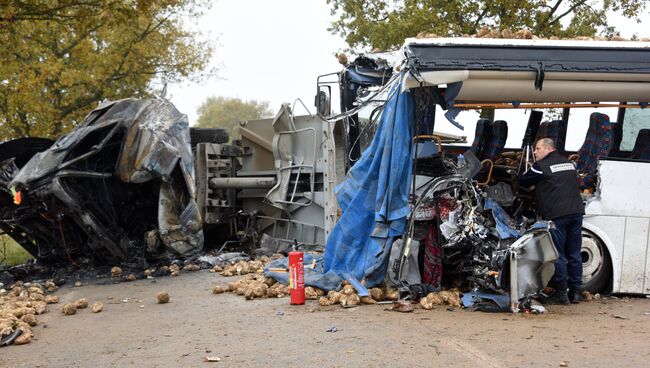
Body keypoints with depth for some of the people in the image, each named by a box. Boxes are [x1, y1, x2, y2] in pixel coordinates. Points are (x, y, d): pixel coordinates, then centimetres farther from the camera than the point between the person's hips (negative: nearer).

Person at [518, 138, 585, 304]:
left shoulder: (541, 166, -3)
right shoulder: (569, 163, 19)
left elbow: (523, 182, 3)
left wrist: (522, 176, 27)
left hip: (557, 215, -7)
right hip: (576, 212, 7)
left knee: (557, 255, -2)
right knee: (574, 254, 11)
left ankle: (561, 294, -2)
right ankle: (575, 292, 15)